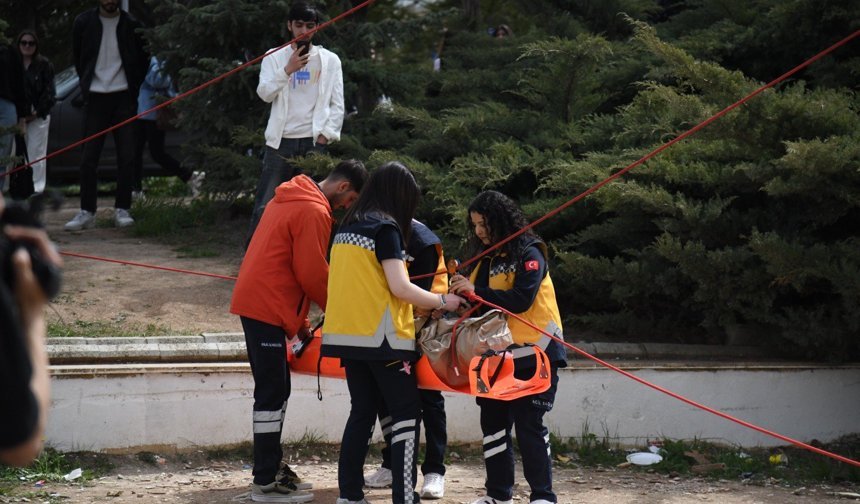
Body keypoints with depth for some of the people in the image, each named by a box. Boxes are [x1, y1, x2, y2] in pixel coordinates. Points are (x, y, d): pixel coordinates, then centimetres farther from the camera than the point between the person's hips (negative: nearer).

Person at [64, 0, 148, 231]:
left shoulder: (131, 25, -1)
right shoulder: (84, 22, 1)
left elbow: (142, 58, 12)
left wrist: (133, 87, 6)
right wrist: (87, 84, 11)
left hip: (124, 98, 0)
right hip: (96, 97, 0)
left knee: (126, 157, -3)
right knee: (89, 157, -2)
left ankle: (122, 210, 4)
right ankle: (87, 211, 2)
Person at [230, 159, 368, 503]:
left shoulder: (291, 198, 18)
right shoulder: (314, 213, -13)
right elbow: (313, 274, -14)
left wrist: (299, 319, 21)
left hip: (256, 303, 10)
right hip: (268, 308, -10)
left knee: (274, 391, 14)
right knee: (272, 394, -7)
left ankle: (270, 470, 20)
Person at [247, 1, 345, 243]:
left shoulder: (330, 60, 8)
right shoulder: (274, 57, 8)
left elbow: (337, 105, 6)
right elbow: (264, 93, -5)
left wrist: (326, 135, -5)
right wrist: (288, 69, -15)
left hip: (313, 142, 0)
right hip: (281, 141, 0)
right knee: (265, 205, -5)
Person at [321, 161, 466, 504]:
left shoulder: (348, 227, 13)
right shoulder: (385, 228, -10)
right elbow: (399, 287, -16)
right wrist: (441, 301, -3)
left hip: (348, 334, 8)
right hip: (380, 336, -7)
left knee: (362, 411, 12)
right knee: (406, 413, -2)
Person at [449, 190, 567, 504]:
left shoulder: (529, 254, -9)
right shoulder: (487, 259, 12)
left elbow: (521, 300, -22)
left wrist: (475, 291, -25)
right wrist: (460, 293, -7)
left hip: (534, 352, -7)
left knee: (529, 424, -8)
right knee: (493, 421, 6)